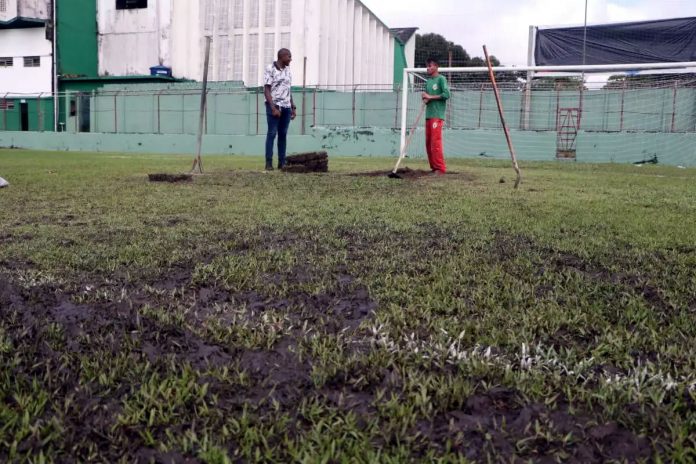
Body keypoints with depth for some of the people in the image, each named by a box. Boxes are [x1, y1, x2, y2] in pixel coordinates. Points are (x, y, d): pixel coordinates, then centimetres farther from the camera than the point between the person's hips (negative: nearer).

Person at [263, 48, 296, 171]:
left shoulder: (287, 70, 15)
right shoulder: (270, 69, -4)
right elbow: (266, 90, -9)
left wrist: (293, 107, 14)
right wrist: (273, 107, -17)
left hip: (286, 107, 6)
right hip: (274, 106, -6)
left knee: (283, 134, 5)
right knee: (272, 133, -5)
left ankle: (282, 162, 8)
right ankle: (269, 163, -3)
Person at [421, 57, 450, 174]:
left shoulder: (441, 79, -3)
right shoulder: (428, 81, 19)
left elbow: (446, 94, -13)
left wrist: (430, 97, -11)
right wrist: (425, 99, -4)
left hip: (437, 115, -8)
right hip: (428, 115, 8)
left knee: (435, 142, -12)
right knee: (428, 143, 6)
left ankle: (440, 168, -8)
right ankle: (433, 167, 12)